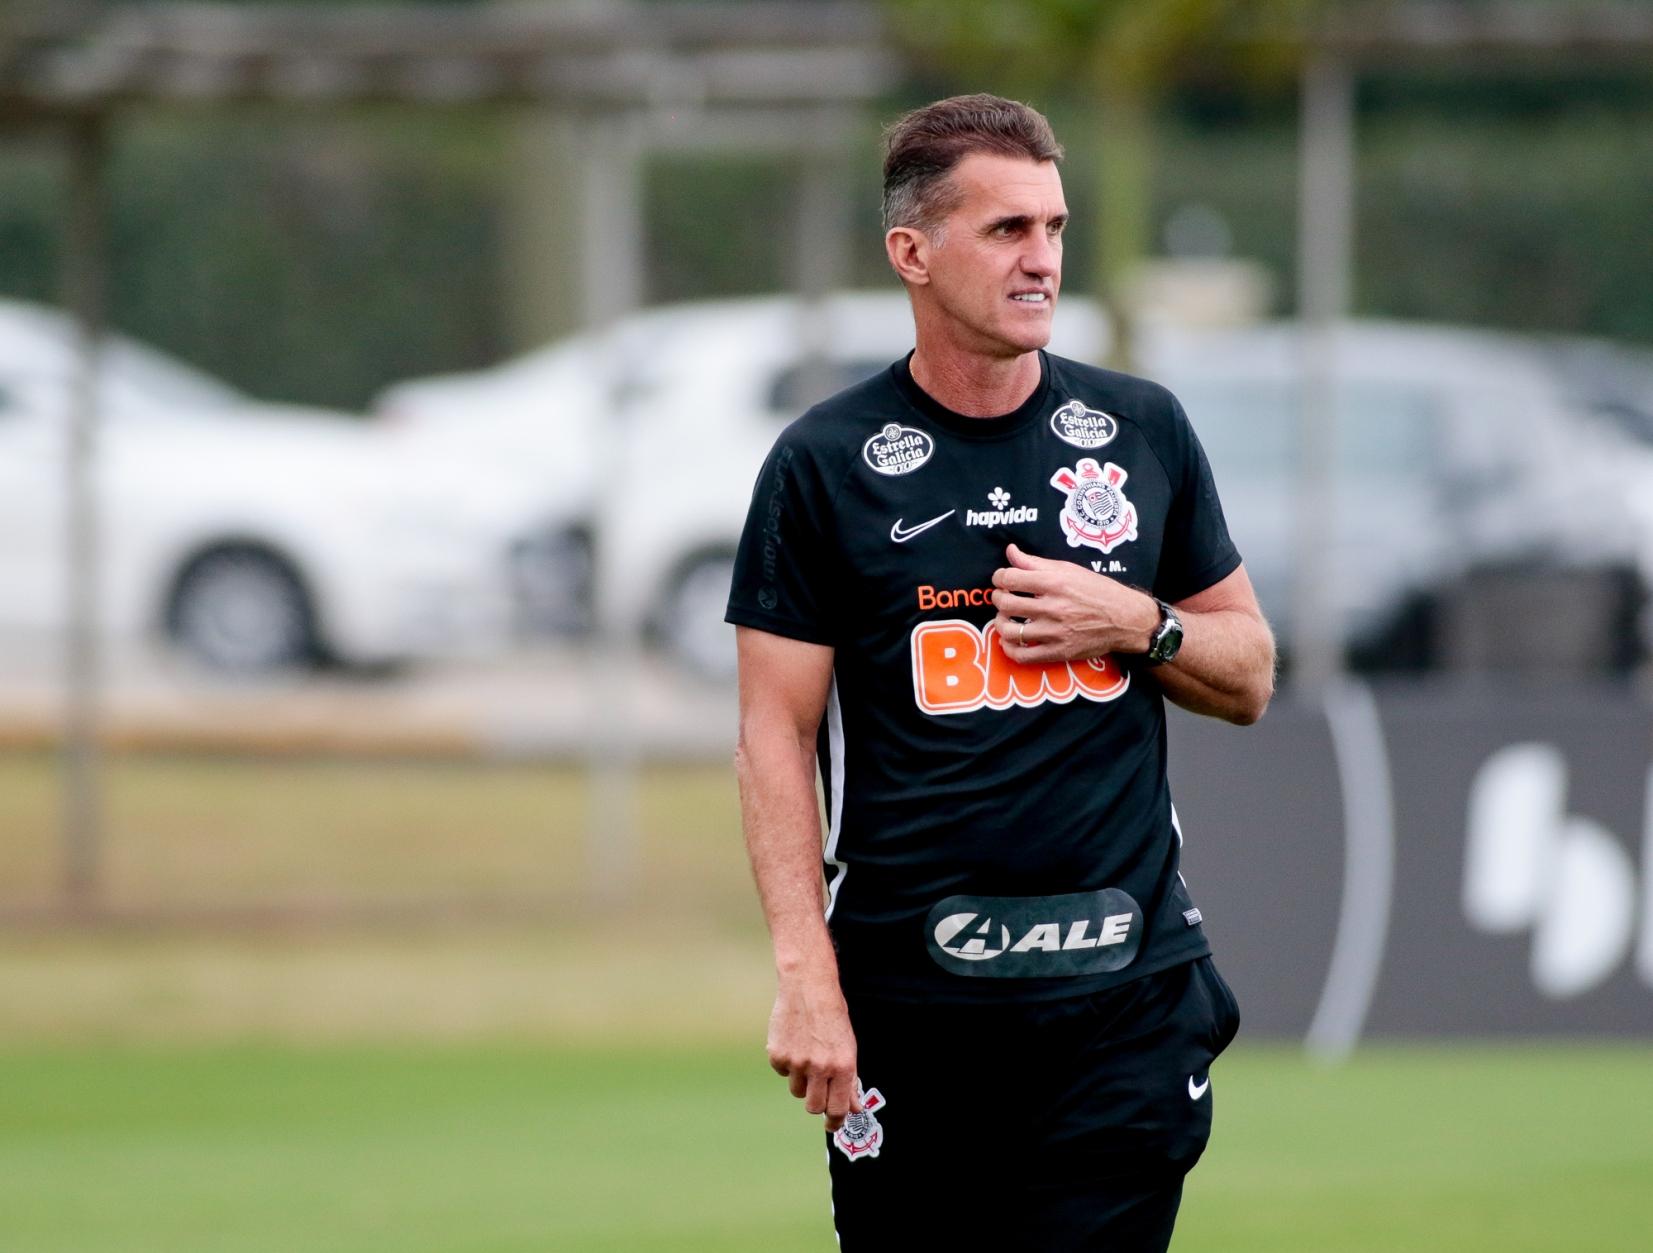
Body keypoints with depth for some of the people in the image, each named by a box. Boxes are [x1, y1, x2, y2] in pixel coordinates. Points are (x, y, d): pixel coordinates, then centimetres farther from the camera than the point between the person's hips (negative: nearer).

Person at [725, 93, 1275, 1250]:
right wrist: (805, 973, -11)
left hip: (1124, 982, 2)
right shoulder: (826, 463, 1)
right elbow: (777, 732, -1)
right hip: (909, 1000, -2)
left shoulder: (1143, 431, 10)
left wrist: (1133, 625, -5)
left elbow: (1249, 678, 17)